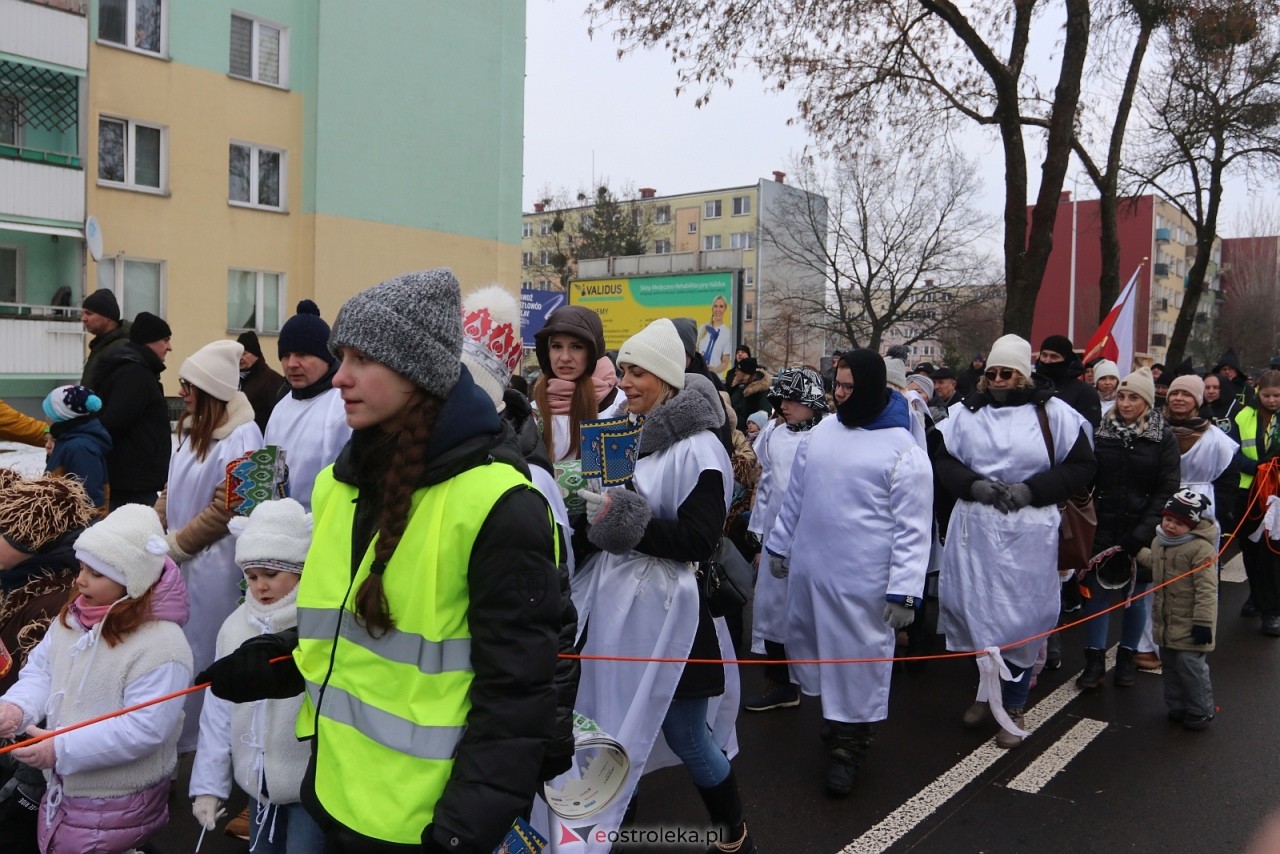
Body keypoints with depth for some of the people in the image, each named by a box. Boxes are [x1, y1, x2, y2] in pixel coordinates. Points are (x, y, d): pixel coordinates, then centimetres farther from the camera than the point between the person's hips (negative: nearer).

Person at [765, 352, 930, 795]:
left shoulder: (904, 451, -11)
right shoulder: (822, 432, 7)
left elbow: (912, 530, -13)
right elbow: (795, 497, 16)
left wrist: (903, 590, -16)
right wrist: (779, 544, 19)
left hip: (862, 580, -6)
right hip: (808, 569, 7)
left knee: (859, 657, 5)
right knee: (812, 648, 18)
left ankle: (847, 745, 25)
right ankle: (837, 723, 41)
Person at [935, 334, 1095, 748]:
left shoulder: (1053, 413, -2)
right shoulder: (967, 412, 5)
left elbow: (1080, 465, -1)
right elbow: (942, 459, 6)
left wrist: (1031, 490, -13)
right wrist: (974, 485, -13)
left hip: (1029, 531, -2)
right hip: (975, 527, 3)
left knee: (1022, 617, 4)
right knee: (975, 610, 10)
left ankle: (1013, 706, 20)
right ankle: (987, 692, 30)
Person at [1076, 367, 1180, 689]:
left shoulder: (1163, 439, -3)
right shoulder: (1101, 433, 2)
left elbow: (1167, 490, -7)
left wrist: (1141, 532, -14)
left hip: (1143, 532, -1)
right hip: (1102, 529, 1)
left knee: (1137, 595, 8)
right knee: (1096, 592, 2)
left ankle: (1127, 657, 24)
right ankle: (1094, 659, 12)